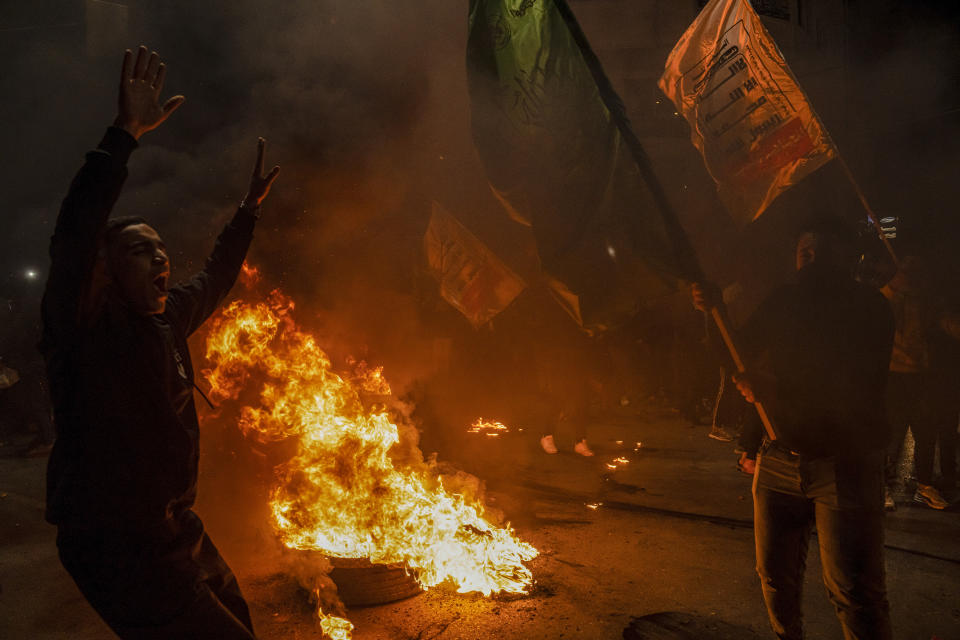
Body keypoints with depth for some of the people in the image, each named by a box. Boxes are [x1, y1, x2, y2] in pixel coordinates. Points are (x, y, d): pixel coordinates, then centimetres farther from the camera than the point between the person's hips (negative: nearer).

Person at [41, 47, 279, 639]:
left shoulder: (167, 318, 5)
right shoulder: (85, 325, -16)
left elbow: (214, 281, 24)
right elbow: (74, 237, -34)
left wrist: (249, 211, 28)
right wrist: (124, 135, -39)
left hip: (175, 530, 8)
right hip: (115, 546, -8)